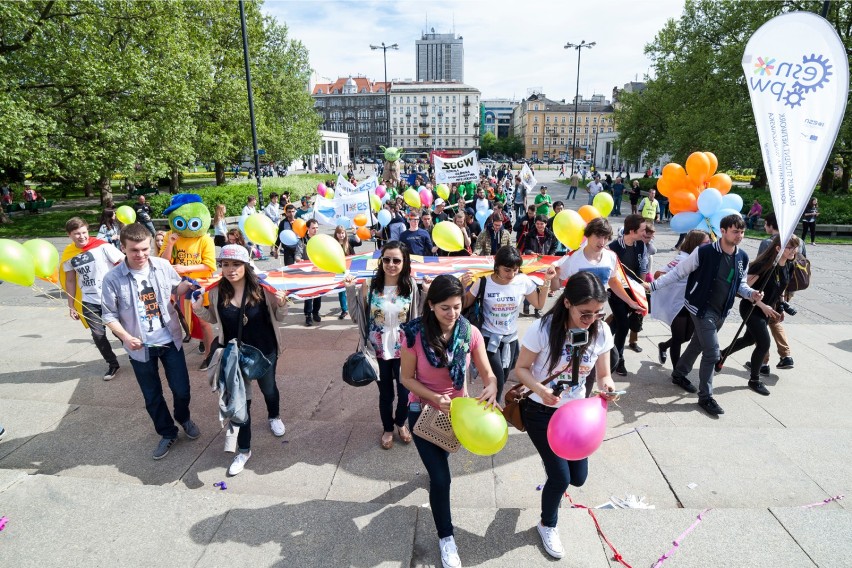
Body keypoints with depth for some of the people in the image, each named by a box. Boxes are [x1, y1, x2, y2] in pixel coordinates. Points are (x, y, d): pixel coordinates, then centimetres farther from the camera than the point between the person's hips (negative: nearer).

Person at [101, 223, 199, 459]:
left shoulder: (163, 266, -10)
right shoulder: (113, 278, -15)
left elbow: (176, 288, 8)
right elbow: (109, 315, -8)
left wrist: (188, 285, -16)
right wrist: (126, 337, -24)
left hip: (170, 340, 1)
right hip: (141, 348, -1)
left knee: (181, 390, 10)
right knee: (152, 397, 14)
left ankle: (184, 418, 42)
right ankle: (167, 433, 36)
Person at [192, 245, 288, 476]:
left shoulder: (262, 288, -19)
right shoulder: (215, 291, -13)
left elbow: (279, 318, -6)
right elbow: (215, 319, 6)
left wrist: (281, 304, -26)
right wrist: (198, 309, -13)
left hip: (265, 351, -1)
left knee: (268, 389, 23)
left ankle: (274, 417, 57)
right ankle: (244, 450, 25)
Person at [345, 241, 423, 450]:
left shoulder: (411, 286, -9)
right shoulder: (370, 285, -12)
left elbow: (418, 318, -5)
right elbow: (358, 317, -7)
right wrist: (350, 291, -16)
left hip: (404, 350, 1)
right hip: (379, 350, 0)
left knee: (405, 393, 12)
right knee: (385, 393, 17)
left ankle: (401, 423, 45)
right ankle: (387, 428, 45)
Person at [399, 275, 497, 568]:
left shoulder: (470, 333, -20)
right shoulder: (415, 334, -26)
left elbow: (487, 373, -14)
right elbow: (406, 378, -16)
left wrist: (491, 387, -37)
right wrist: (435, 398, -29)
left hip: (457, 408, 3)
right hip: (424, 410, -3)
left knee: (442, 455, 31)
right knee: (441, 478, -4)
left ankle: (434, 463, 69)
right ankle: (446, 538, 19)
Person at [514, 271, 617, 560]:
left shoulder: (601, 332, -13)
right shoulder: (543, 329, -26)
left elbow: (603, 375, -4)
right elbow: (521, 368, -16)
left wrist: (607, 387, -27)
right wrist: (540, 390, -34)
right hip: (542, 412, -4)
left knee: (578, 477, 11)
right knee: (561, 478, -1)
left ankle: (553, 473, 52)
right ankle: (547, 525, 33)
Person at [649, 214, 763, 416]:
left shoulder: (743, 258, 0)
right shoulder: (704, 252, -19)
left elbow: (740, 284, 13)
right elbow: (678, 272, -13)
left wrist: (751, 293, -8)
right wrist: (654, 285, -18)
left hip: (721, 312, 7)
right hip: (702, 308, -7)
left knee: (698, 344, 21)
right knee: (712, 352, -9)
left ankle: (679, 375, 43)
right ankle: (705, 397, 5)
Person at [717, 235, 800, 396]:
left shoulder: (788, 266, -3)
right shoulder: (763, 265, -25)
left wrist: (781, 307, 10)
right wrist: (762, 305, -25)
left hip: (767, 310, 8)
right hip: (751, 309, -8)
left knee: (750, 339, 21)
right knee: (764, 343, -8)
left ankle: (722, 355, 43)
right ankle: (754, 380, 10)